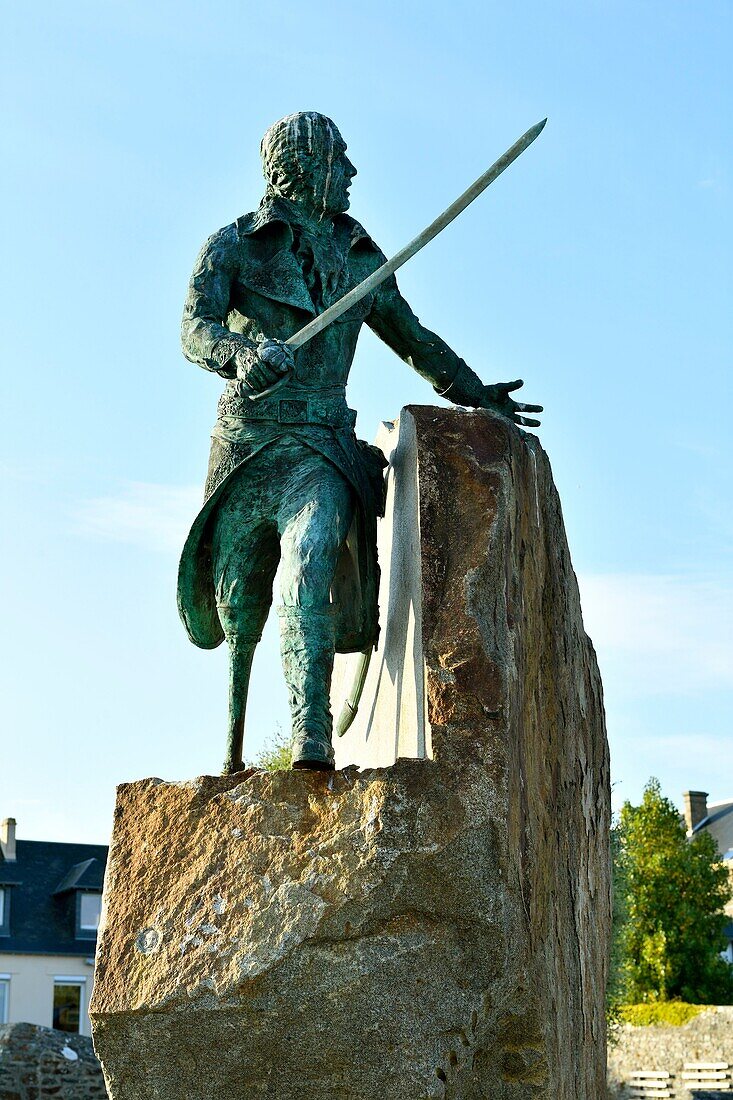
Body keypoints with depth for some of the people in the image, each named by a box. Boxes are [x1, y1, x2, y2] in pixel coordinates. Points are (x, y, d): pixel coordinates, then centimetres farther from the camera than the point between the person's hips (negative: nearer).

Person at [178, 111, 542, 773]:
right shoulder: (234, 246, 7)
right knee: (238, 609, 2)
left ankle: (313, 737, -37)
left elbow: (413, 338, 32)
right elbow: (196, 330, -9)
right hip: (246, 442, -1)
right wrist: (244, 356, -31)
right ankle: (233, 753, 22)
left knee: (308, 570, -26)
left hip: (321, 446, 1)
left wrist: (473, 391, 33)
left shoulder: (360, 258, 18)